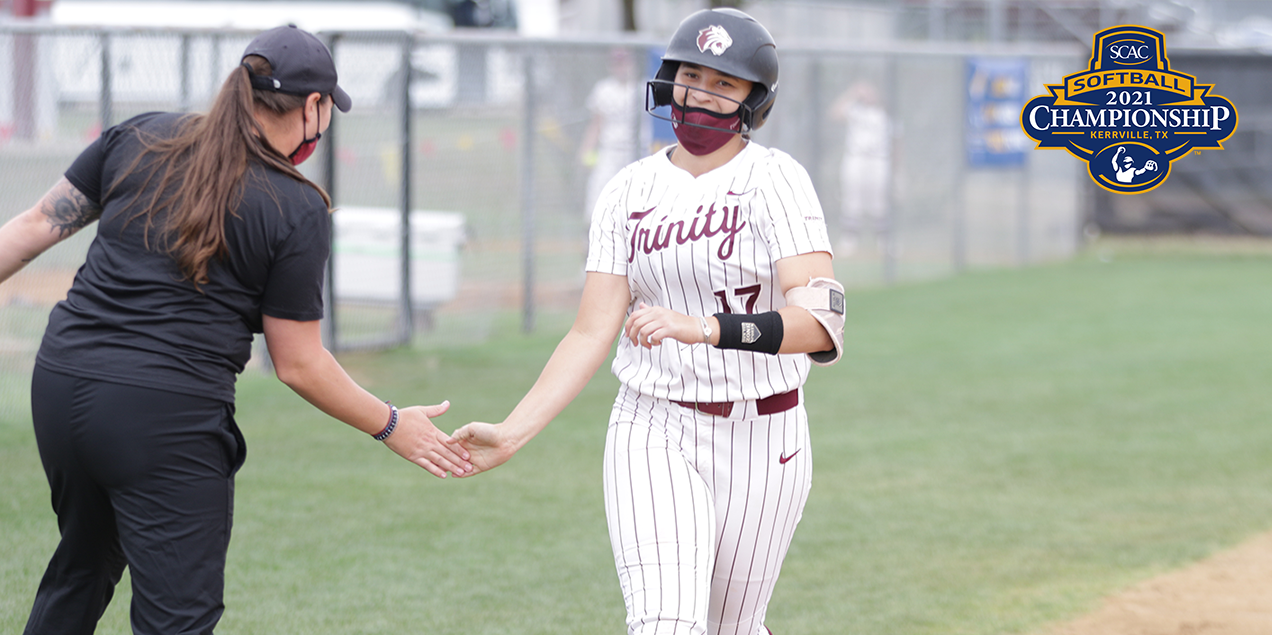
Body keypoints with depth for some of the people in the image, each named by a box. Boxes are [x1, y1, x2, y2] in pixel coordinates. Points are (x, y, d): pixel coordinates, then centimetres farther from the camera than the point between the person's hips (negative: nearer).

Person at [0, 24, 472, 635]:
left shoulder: (141, 136, 6)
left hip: (59, 381, 6)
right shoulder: (299, 211, -6)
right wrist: (390, 426, 10)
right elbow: (297, 364, -2)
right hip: (168, 418, -6)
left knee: (82, 568, 26)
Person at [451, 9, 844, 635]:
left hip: (760, 440, -1)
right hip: (653, 434, 1)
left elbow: (821, 322, -23)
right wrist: (512, 432, -13)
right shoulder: (630, 191, 4)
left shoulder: (774, 179, -9)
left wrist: (702, 328, -37)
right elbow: (592, 334, -1)